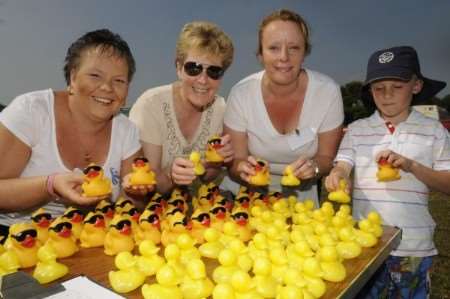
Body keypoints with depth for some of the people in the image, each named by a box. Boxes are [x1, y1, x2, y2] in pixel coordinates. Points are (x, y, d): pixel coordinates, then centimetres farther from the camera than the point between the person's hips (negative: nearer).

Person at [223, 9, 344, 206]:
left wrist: (313, 167, -25)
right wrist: (243, 168, -31)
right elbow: (235, 161, -8)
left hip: (300, 197, 1)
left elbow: (327, 157, -4)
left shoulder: (328, 92, -14)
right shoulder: (241, 94, -15)